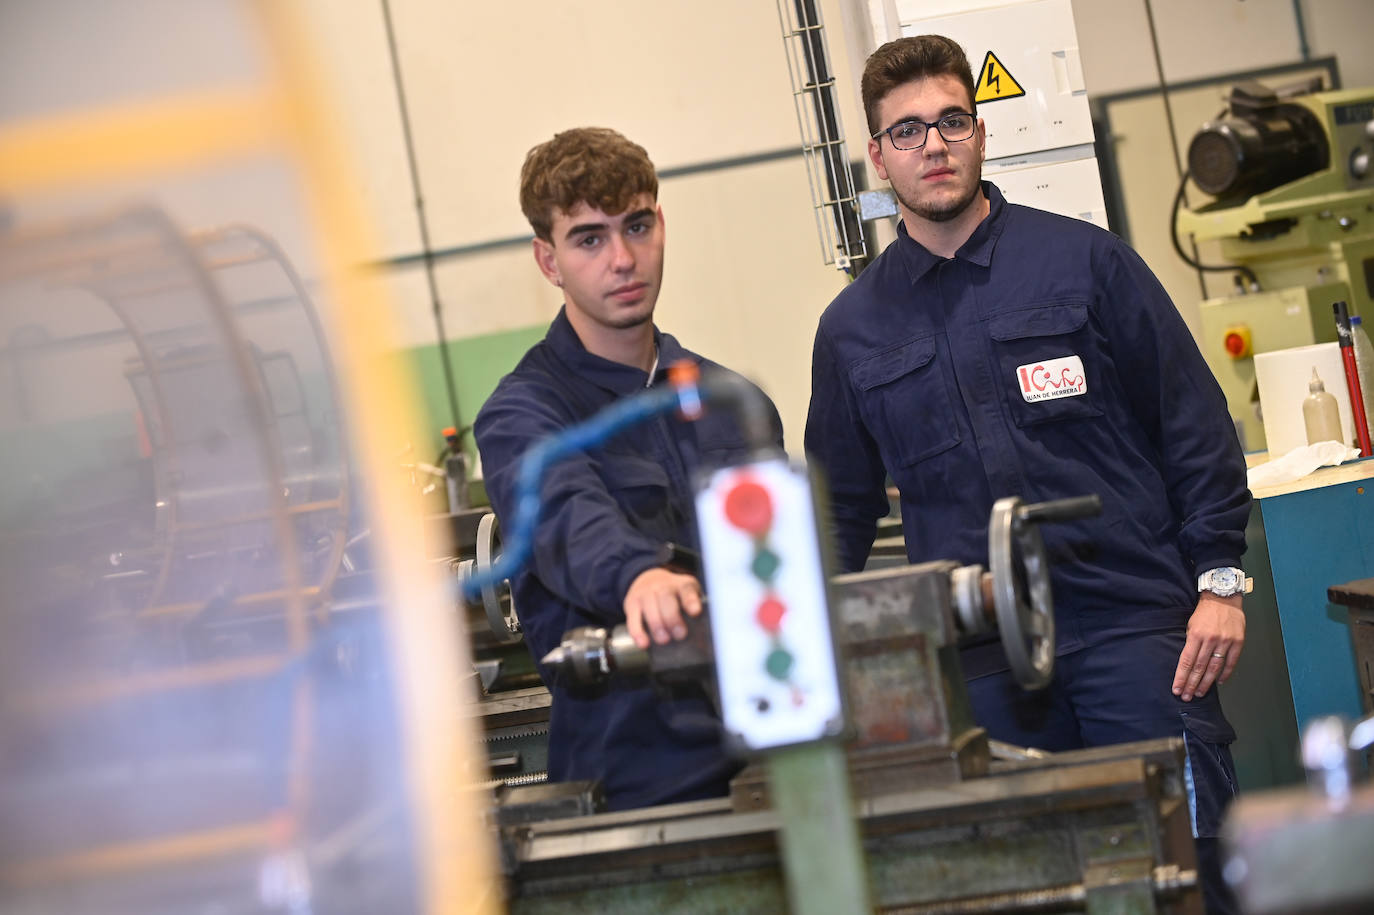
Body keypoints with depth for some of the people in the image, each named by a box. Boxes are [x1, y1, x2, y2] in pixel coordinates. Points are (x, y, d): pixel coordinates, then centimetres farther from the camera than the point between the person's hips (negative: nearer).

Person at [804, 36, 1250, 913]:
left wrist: (1219, 578, -4)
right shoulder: (852, 329, 11)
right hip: (982, 662, 2)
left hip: (1132, 621, -2)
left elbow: (1194, 422, 3)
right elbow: (843, 507, 19)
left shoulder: (1083, 262, 3)